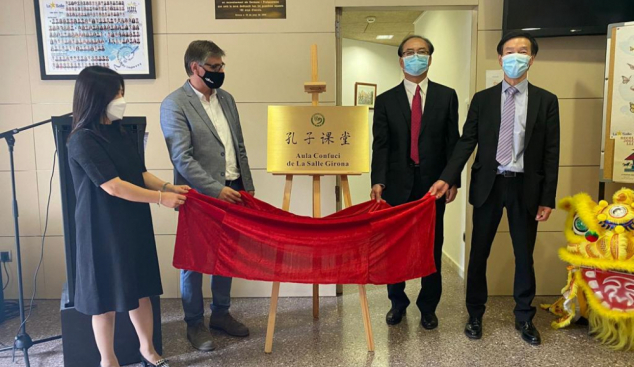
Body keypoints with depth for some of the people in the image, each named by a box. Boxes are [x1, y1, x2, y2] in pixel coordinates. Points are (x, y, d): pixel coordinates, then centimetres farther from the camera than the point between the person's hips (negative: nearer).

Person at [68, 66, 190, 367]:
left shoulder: (117, 133, 8)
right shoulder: (83, 140, -18)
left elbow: (140, 173, 11)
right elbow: (113, 186, -21)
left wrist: (168, 187, -5)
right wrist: (161, 198, -16)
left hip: (133, 225, 8)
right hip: (103, 230, -7)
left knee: (140, 289, 16)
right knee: (107, 298, 8)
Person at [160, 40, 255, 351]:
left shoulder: (226, 99, 11)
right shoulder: (175, 104, -10)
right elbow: (182, 158, -17)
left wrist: (247, 185, 11)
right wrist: (216, 189, -21)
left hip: (232, 192, 6)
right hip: (201, 196, -6)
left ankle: (221, 313, 33)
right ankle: (194, 323, 24)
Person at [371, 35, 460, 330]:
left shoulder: (446, 96, 5)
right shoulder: (386, 100, 4)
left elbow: (453, 141, 4)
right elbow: (380, 145, -3)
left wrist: (453, 180, -3)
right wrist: (378, 181, -15)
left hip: (433, 183, 0)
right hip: (397, 184, 0)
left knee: (432, 246, 8)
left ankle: (428, 306, 25)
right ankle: (397, 302, 29)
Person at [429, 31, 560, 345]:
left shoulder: (546, 100, 3)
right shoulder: (482, 99, 4)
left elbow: (551, 152, 1)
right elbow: (466, 142, 0)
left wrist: (548, 198, -4)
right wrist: (446, 178, -12)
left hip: (525, 187, 0)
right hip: (488, 184, 0)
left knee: (524, 255, 11)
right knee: (479, 253, 8)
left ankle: (524, 318, 30)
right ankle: (475, 315, 25)